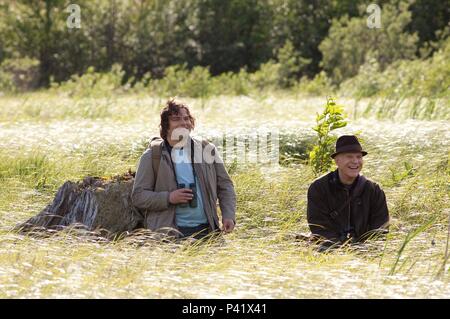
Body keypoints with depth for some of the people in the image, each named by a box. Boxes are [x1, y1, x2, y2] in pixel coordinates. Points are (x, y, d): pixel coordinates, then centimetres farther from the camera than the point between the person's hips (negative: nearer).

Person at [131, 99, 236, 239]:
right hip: (169, 232, -3)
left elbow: (225, 185, 16)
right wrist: (169, 198, -13)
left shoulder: (207, 150, 12)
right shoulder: (152, 156, 3)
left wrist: (229, 215, 1)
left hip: (206, 229, 3)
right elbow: (137, 196, 2)